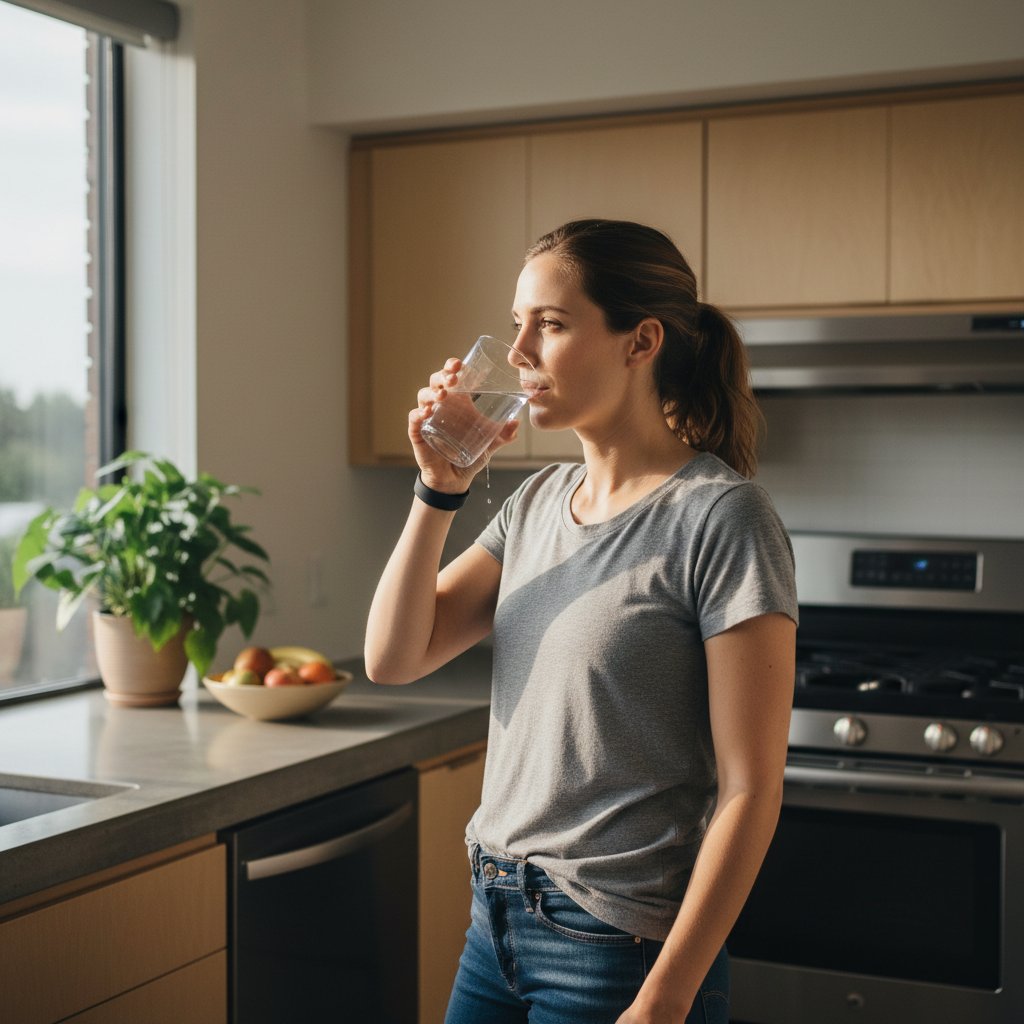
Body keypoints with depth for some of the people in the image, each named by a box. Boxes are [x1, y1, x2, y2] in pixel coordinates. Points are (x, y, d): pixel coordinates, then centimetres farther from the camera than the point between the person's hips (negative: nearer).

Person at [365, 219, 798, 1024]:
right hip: (497, 921, 7)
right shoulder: (538, 502, 6)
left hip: (617, 948, -6)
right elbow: (392, 658, 2)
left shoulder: (719, 515, -15)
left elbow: (749, 791, -17)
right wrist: (439, 490, -8)